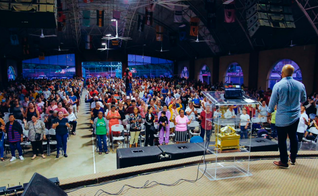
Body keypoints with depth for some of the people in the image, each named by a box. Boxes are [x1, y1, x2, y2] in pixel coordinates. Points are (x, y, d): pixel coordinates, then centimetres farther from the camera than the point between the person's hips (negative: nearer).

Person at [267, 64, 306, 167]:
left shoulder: (278, 85, -14)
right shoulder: (300, 85, -3)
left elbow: (273, 101, -7)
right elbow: (303, 100, 12)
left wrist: (269, 112, 8)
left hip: (282, 117, -4)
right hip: (295, 116, 5)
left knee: (282, 139, 5)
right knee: (293, 136, 19)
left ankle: (284, 161, 13)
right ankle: (293, 158, 33)